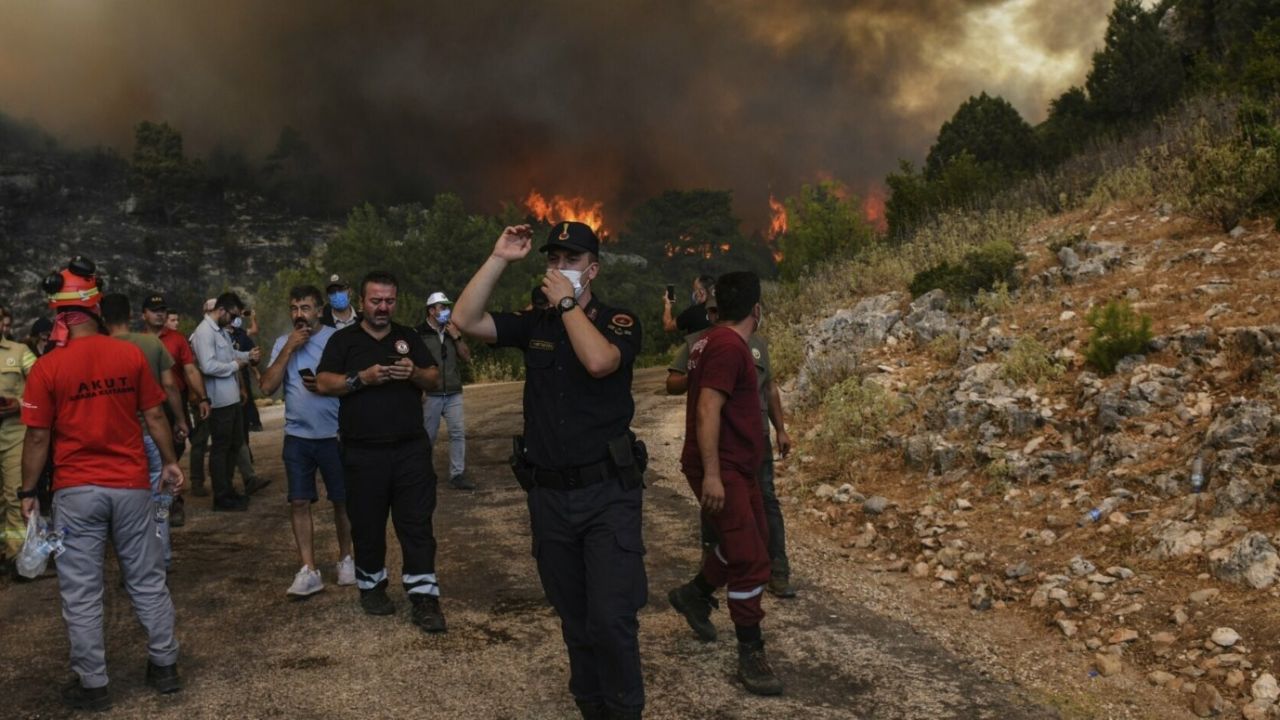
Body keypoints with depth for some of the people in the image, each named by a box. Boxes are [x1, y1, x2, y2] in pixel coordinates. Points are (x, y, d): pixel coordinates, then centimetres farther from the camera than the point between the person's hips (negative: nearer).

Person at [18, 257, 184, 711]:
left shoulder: (47, 368, -9)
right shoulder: (130, 354, -3)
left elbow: (39, 437, -6)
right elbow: (154, 416, 2)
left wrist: (27, 491, 5)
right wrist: (170, 462, 14)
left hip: (76, 491, -2)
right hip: (131, 485, 2)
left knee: (81, 593, 8)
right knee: (147, 581, 14)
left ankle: (92, 684, 15)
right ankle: (164, 666, 23)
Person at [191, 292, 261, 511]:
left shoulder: (222, 330, 13)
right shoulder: (204, 332, -18)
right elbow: (208, 366, -27)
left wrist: (247, 355, 7)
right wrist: (235, 365, -14)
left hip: (233, 397, 10)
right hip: (220, 400, -10)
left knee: (235, 444, 18)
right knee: (220, 448, 0)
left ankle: (227, 489, 29)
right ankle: (221, 497, 10)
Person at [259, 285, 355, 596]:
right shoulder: (282, 343, 4)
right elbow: (267, 387, -6)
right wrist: (288, 349, -11)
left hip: (334, 435, -3)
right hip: (297, 437, 3)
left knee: (342, 500, 8)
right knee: (299, 502, 0)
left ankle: (345, 558, 26)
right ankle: (309, 571, 6)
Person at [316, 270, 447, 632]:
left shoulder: (409, 337, 11)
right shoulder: (343, 340, 4)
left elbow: (435, 380, 9)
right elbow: (323, 383, -5)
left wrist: (414, 373, -12)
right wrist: (361, 378, -20)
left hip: (411, 449, 1)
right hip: (363, 452, -1)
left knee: (417, 523, -1)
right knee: (368, 524, 9)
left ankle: (424, 595, 1)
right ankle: (371, 585, 27)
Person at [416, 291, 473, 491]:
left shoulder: (452, 331, 12)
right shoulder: (419, 333, -6)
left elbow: (467, 357, 8)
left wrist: (457, 337, -5)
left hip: (453, 394, 4)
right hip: (430, 395, -4)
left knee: (458, 432, -5)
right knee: (428, 436, 5)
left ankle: (457, 474, -1)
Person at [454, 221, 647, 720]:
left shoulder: (618, 322, -5)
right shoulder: (534, 324, 7)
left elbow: (598, 361, -26)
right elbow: (465, 320, -5)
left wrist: (567, 302, -16)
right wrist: (499, 259, -9)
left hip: (607, 492, -4)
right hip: (548, 493, 5)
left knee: (611, 618, -7)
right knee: (573, 617, 16)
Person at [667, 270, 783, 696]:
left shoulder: (716, 342, 13)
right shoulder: (728, 346, -19)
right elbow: (707, 412, -26)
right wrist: (712, 474, -29)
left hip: (736, 467, 10)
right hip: (722, 470, -10)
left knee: (749, 542, 20)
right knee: (751, 561, -8)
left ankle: (694, 595, 36)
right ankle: (751, 655, 0)